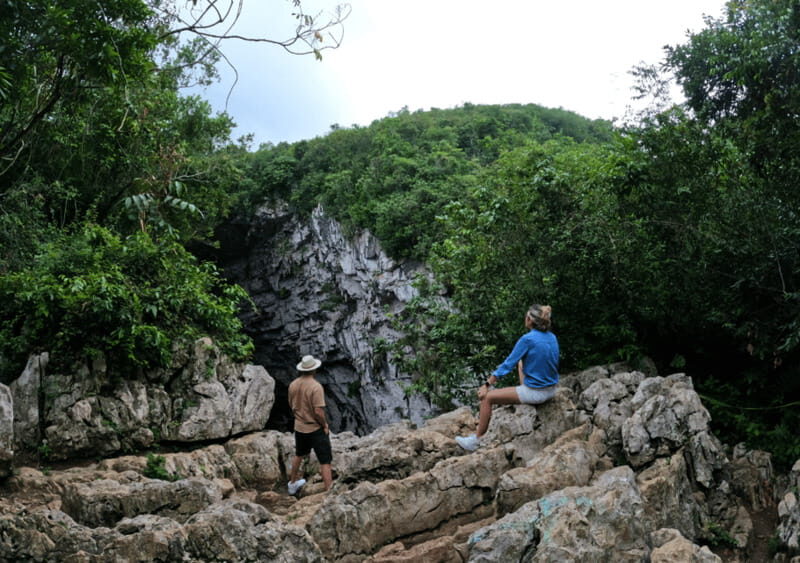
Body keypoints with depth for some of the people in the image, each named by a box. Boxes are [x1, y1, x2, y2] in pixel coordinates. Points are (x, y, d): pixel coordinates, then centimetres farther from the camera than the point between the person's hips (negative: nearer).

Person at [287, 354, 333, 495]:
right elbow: (318, 411, -26)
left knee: (299, 455, 28)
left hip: (299, 427, 7)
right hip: (315, 429, -7)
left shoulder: (293, 385, -4)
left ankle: (293, 484, 45)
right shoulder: (316, 387, -24)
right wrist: (325, 425, -10)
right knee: (325, 462, 0)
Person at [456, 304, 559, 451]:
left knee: (487, 397, 1)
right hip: (551, 390, 8)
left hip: (535, 393, -8)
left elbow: (508, 364, -14)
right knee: (521, 363, 32)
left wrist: (487, 384, -6)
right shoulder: (552, 337, 1)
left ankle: (477, 440, 10)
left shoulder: (527, 339, -19)